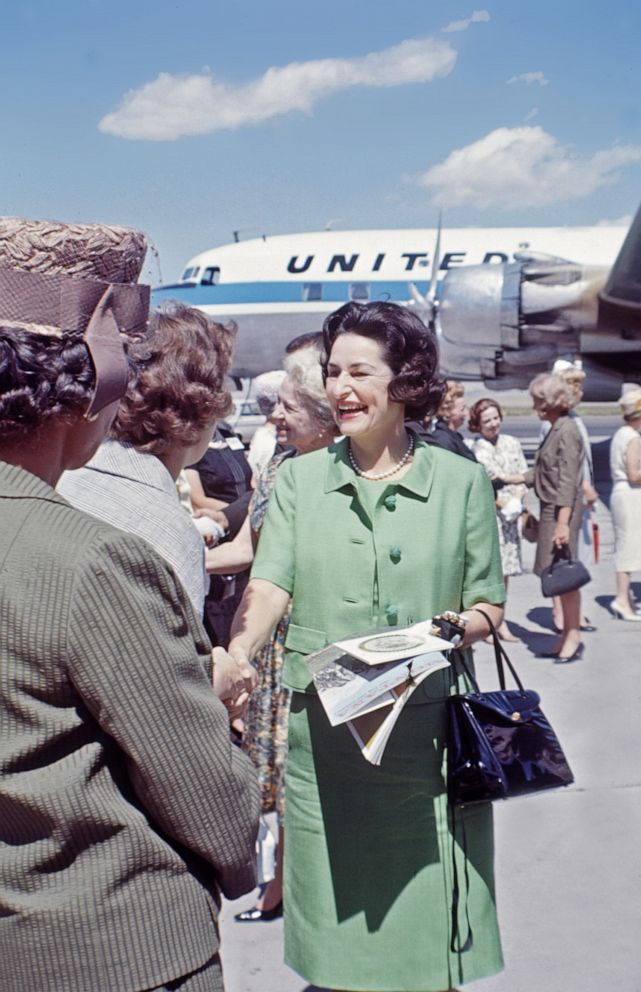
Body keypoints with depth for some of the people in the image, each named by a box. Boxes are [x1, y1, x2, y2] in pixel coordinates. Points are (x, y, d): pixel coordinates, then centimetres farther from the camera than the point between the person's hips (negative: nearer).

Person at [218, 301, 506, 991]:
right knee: (340, 927, 11)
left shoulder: (461, 480, 2)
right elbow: (269, 586, -7)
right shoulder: (300, 479, 5)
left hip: (426, 728, -1)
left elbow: (489, 605, 6)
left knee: (427, 924, 8)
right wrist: (236, 659, -25)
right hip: (322, 729, 1)